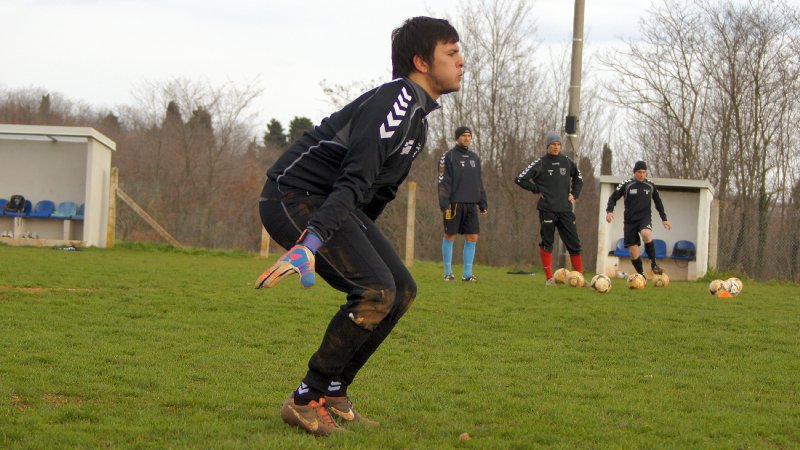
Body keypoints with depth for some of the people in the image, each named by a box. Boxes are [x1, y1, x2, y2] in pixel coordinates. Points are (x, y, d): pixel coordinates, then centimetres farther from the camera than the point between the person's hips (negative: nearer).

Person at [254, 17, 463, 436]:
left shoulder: (417, 116, 15)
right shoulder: (396, 100, -19)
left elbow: (379, 191, 24)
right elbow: (354, 181, -30)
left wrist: (361, 240, 26)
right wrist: (310, 242, -39)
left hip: (330, 202, 10)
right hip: (294, 199, -10)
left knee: (403, 291, 5)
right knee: (376, 290, -22)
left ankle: (333, 393, 11)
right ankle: (306, 399, -13)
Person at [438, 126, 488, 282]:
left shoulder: (475, 158, 16)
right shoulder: (448, 157, -2)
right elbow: (443, 183, -7)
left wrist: (483, 204, 13)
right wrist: (444, 204, -16)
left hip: (471, 204, 5)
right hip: (454, 203, -5)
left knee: (472, 237, 1)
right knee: (450, 236, 0)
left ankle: (467, 273, 6)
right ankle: (448, 272, 8)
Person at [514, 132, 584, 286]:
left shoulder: (567, 162, 8)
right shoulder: (540, 164, -1)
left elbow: (578, 179, 25)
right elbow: (520, 179, 1)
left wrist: (574, 194, 11)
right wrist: (537, 190, -3)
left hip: (565, 209, 3)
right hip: (547, 209, -3)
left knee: (574, 243, 1)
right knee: (547, 243, -1)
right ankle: (549, 278, 3)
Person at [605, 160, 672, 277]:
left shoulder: (650, 185, 6)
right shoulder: (626, 184, -1)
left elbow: (658, 202, 18)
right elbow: (613, 198, 0)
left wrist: (664, 219, 17)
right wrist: (609, 211, -18)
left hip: (645, 217, 0)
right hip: (630, 220, 1)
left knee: (646, 235, -34)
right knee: (633, 252, -2)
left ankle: (653, 263, -18)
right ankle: (641, 275, 14)